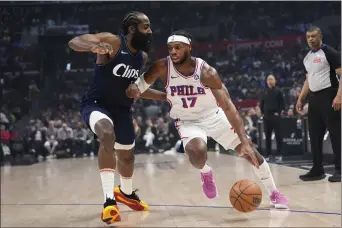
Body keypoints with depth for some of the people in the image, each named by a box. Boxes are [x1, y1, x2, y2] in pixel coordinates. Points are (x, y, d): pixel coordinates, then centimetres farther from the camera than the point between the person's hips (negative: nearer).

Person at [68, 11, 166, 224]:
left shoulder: (143, 57, 3)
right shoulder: (112, 41, -18)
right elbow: (74, 42, -30)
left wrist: (165, 96, 13)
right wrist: (94, 46, -51)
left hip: (122, 108, 7)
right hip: (96, 104, -7)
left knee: (127, 155, 19)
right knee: (108, 135, -37)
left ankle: (126, 193, 50)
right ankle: (109, 200, -30)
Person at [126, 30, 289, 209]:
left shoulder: (207, 72, -26)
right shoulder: (162, 67, -20)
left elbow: (228, 107, -28)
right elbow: (137, 88, -5)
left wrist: (244, 140, -37)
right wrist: (133, 89, -33)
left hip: (214, 116, 0)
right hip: (187, 121, 0)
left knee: (249, 150, -4)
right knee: (196, 152, -32)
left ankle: (274, 193, 18)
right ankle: (205, 173, 7)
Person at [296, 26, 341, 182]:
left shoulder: (329, 53, -7)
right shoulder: (307, 58, 16)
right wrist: (300, 98, 17)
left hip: (328, 96, -8)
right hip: (313, 98, 8)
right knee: (315, 135, 8)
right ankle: (317, 169, 16)